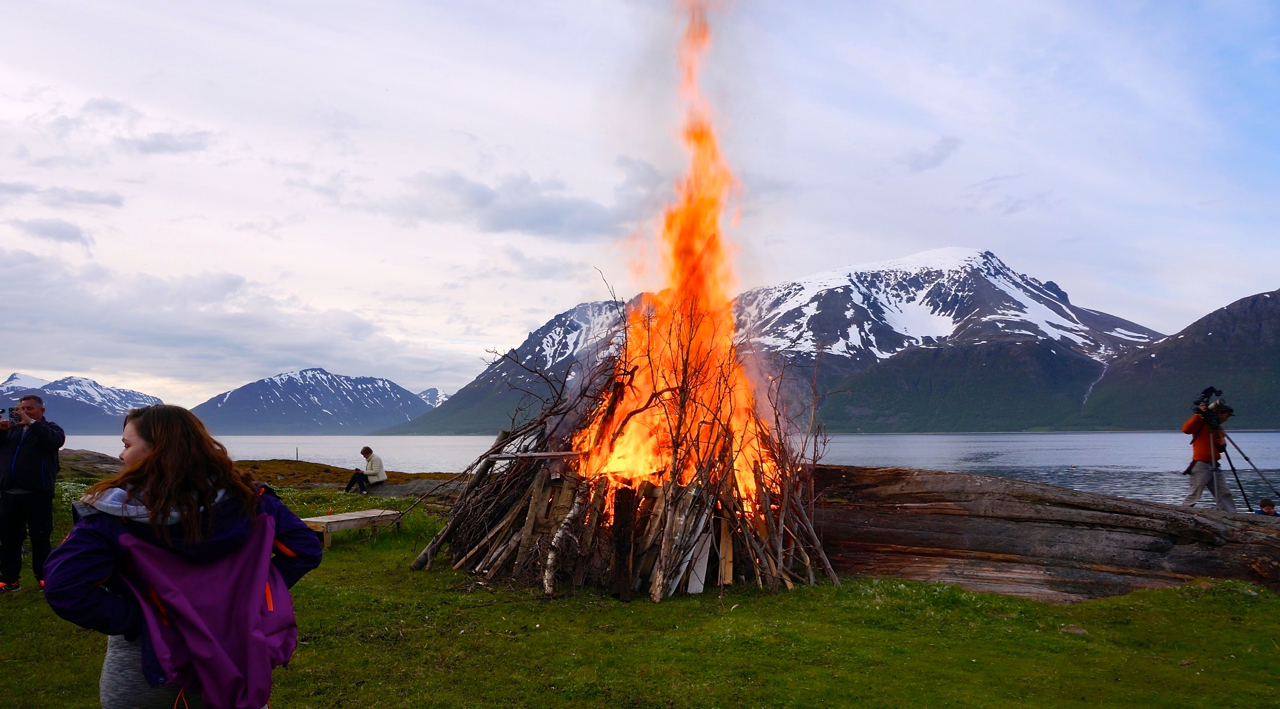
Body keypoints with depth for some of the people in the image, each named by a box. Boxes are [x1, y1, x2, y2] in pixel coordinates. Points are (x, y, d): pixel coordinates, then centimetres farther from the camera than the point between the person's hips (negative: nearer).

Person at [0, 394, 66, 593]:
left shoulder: (49, 428, 5)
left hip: (37, 494, -5)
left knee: (40, 538, 1)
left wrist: (32, 423, -23)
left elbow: (57, 440, -18)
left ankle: (43, 577, 8)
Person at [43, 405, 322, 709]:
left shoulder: (116, 512, -17)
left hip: (148, 662, -2)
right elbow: (304, 549, -6)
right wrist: (252, 597, -3)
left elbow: (63, 587, -26)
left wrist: (130, 620, -16)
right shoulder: (245, 498, -8)